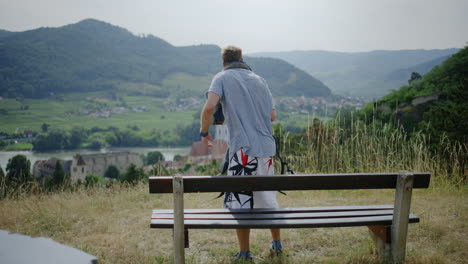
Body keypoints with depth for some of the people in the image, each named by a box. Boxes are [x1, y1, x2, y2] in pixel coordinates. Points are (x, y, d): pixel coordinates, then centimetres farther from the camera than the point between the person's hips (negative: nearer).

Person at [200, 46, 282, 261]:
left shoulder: (223, 78, 2)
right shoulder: (259, 80, 16)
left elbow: (210, 106, -14)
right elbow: (272, 116, 14)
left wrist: (204, 132, 0)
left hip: (244, 149, -6)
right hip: (267, 148, 6)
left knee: (240, 202, 2)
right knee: (268, 197, 19)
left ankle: (244, 254, 8)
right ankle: (277, 244, 30)